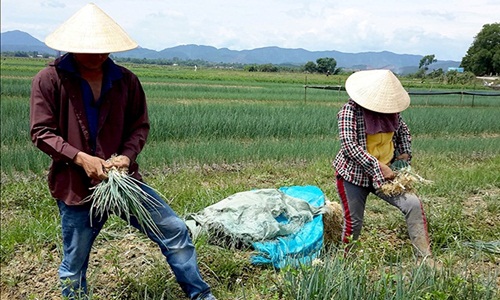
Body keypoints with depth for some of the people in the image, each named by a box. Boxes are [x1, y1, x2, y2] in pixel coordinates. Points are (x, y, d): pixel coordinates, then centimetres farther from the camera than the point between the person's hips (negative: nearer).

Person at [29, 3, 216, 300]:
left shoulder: (125, 80, 1)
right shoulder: (49, 79, -7)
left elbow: (140, 125, 7)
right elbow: (41, 131, -8)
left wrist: (127, 156, -13)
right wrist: (81, 157, -20)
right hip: (75, 187, -2)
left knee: (175, 230, 2)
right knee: (74, 265, 11)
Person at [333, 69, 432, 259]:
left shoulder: (390, 109, 2)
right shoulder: (351, 110, -16)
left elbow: (403, 131, 22)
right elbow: (349, 145, -25)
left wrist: (405, 154, 4)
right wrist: (378, 167, -28)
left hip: (385, 173, 5)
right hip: (354, 174, -5)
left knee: (413, 204, -11)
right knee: (353, 222, 2)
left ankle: (424, 257, -6)